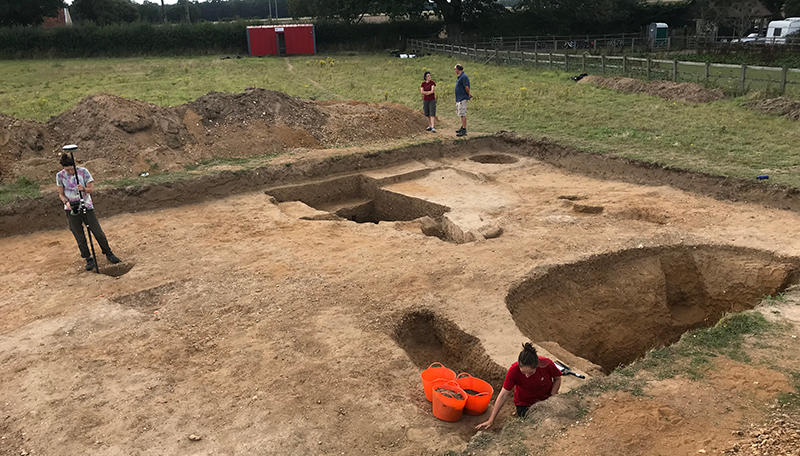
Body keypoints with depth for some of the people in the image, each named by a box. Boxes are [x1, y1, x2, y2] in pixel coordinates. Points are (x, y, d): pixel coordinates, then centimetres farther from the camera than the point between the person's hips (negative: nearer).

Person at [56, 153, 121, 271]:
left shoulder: (83, 172, -8)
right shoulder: (60, 176, -5)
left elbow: (91, 190, -6)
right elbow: (61, 194, 4)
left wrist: (83, 189, -28)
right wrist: (66, 202, -16)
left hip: (86, 206, 0)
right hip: (72, 209, 0)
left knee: (99, 233, 0)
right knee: (80, 238, 3)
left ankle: (108, 253, 20)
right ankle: (89, 259, 17)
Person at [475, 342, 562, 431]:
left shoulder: (547, 364, -28)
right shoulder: (514, 370, -29)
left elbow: (557, 379, -4)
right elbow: (503, 395, -21)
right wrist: (491, 420, -20)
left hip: (546, 399, 1)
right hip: (525, 403, -1)